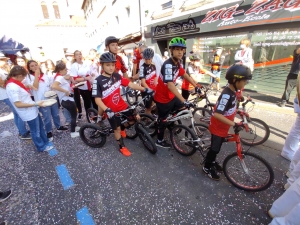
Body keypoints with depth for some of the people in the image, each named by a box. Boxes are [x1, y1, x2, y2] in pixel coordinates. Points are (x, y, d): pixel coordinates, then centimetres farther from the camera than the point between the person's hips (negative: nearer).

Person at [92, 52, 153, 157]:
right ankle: (122, 147, 32)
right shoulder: (98, 81, -18)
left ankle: (122, 128, 39)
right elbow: (98, 99, -19)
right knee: (116, 128, 9)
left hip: (122, 106, 5)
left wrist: (144, 89, -13)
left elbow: (130, 84, -6)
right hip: (111, 110, -4)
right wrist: (107, 110, -33)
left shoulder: (117, 76, -5)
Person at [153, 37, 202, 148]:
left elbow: (185, 75, 13)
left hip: (171, 96, 8)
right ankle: (159, 141, 28)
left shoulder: (178, 63, -1)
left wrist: (196, 86, 8)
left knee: (183, 108, 16)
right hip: (162, 97, -8)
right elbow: (170, 85, -39)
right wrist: (184, 101, -43)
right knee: (163, 119, 7)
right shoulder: (168, 65, -29)